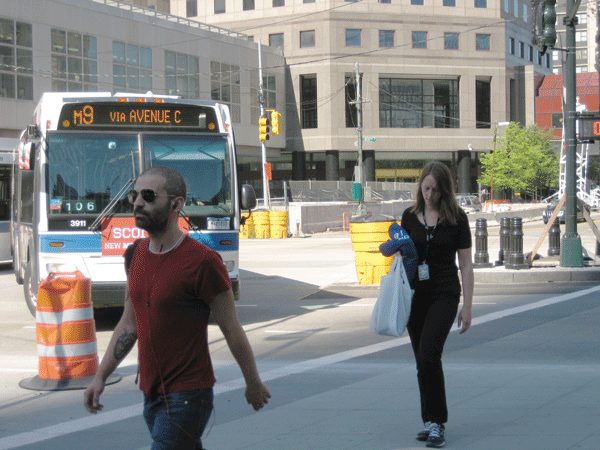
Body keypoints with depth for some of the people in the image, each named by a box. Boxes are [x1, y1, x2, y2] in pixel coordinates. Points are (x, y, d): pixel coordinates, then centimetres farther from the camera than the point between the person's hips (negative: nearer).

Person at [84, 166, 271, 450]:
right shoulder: (135, 255, 6)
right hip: (151, 392, 7)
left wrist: (253, 384, 1)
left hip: (188, 396, -7)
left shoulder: (202, 262, -16)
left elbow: (232, 330, -8)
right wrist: (100, 376, 13)